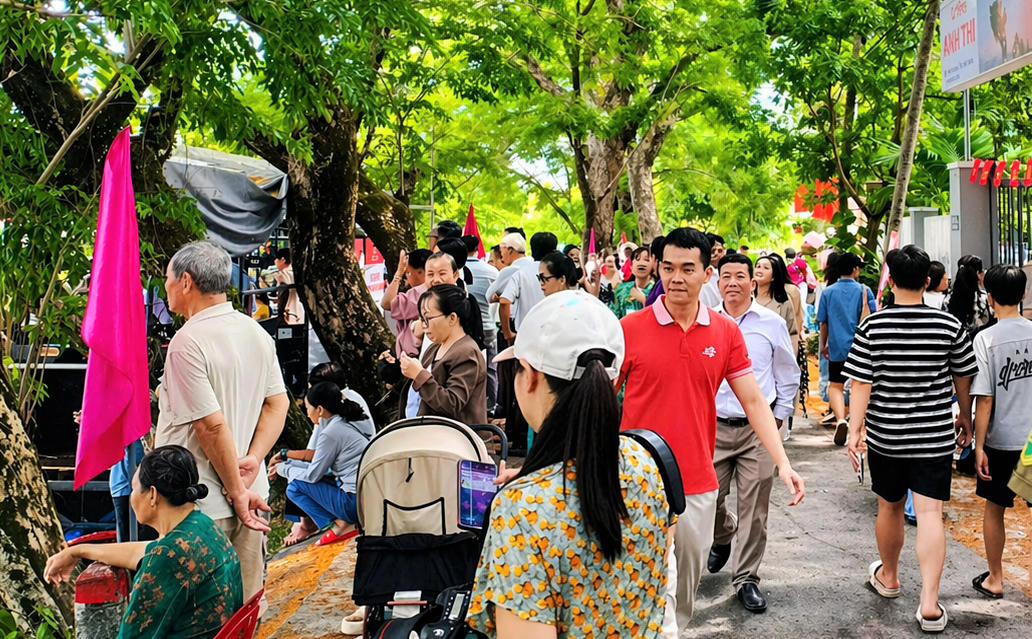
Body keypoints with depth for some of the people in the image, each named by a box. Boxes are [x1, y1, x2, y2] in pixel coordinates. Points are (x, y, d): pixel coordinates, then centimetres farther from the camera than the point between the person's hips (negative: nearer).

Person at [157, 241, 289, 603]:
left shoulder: (187, 342, -17)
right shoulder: (257, 332, 8)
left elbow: (212, 425, -19)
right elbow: (278, 403, 8)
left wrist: (237, 491, -12)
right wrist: (254, 458, -2)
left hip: (204, 505, -8)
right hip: (251, 496, 8)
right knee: (245, 608, 16)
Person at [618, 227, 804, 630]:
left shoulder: (726, 332, 1)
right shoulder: (629, 328, -7)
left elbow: (754, 402, 4)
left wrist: (783, 463, -5)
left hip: (698, 487, 3)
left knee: (686, 587, 17)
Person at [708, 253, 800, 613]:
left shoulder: (772, 323, 2)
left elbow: (788, 374, 10)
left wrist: (780, 417, 7)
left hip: (759, 427, -1)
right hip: (713, 426, 1)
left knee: (754, 507, 1)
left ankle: (746, 579, 16)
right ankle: (723, 537, 38)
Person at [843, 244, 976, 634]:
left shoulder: (873, 326, -9)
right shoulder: (950, 326, -6)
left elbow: (861, 384, -11)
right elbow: (963, 379, 7)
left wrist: (853, 431, -5)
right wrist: (965, 417, 23)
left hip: (885, 436, 0)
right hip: (935, 437, 0)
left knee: (890, 507, 17)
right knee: (930, 514, 0)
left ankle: (888, 577, 38)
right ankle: (929, 603, -5)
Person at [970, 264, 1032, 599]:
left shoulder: (986, 338, -14)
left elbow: (985, 399, -15)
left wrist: (979, 446, -9)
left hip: (1003, 440, -3)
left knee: (994, 507, 13)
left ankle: (994, 579, 24)